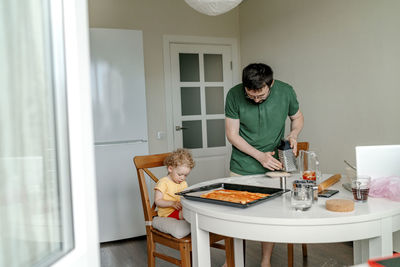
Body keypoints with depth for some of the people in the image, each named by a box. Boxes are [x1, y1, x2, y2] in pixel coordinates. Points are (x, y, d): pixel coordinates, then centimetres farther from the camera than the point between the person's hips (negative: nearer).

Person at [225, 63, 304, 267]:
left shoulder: (285, 92, -11)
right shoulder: (234, 95, -15)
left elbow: (297, 117, 9)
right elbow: (232, 134, -9)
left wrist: (293, 135, -13)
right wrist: (259, 155, -16)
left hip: (272, 166, 1)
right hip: (241, 167, -1)